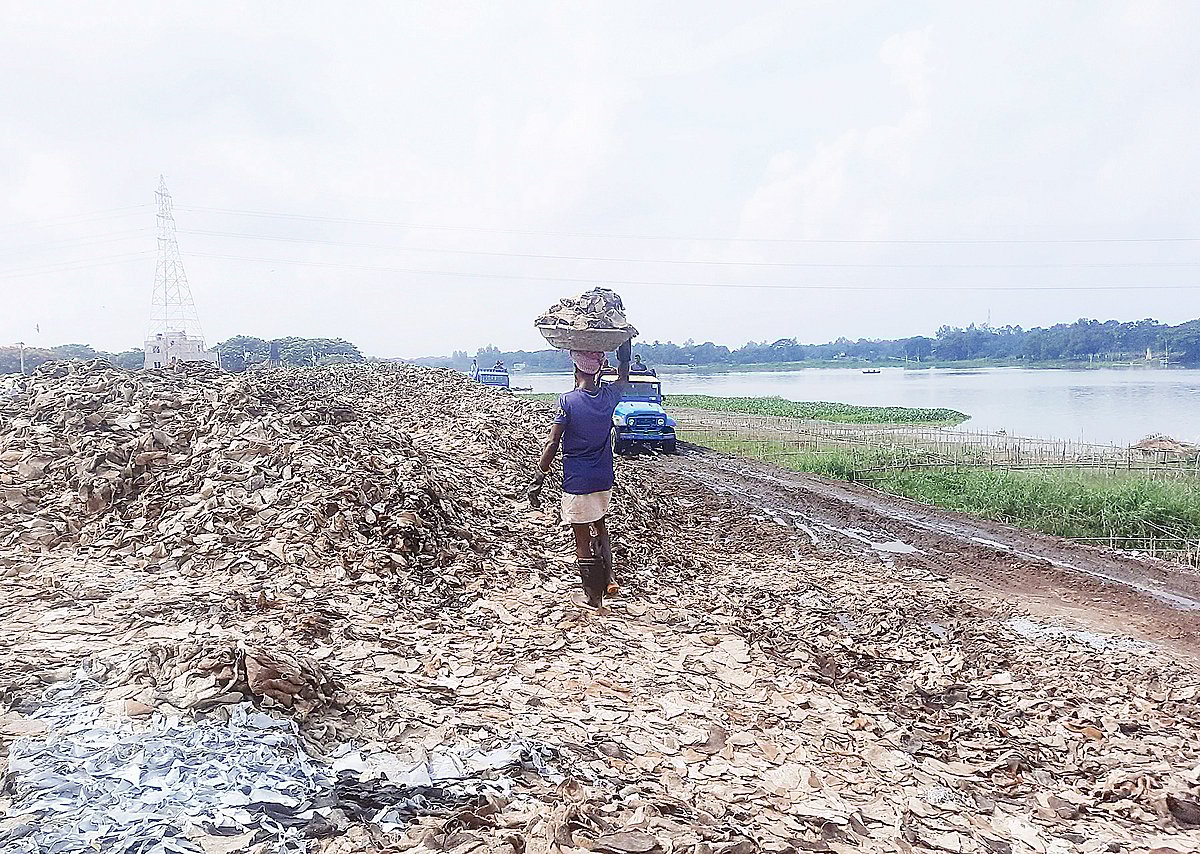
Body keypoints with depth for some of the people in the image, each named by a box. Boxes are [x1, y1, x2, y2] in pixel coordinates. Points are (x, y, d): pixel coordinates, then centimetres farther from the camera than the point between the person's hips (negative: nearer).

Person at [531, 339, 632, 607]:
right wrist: (625, 339, 26)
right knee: (600, 527, 28)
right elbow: (624, 374, 20)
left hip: (577, 482, -5)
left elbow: (552, 443, -15)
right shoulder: (609, 396, -3)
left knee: (582, 540, 6)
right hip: (604, 479, 5)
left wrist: (539, 478, -8)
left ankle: (594, 597, 13)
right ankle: (609, 577, 15)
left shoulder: (568, 401, -15)